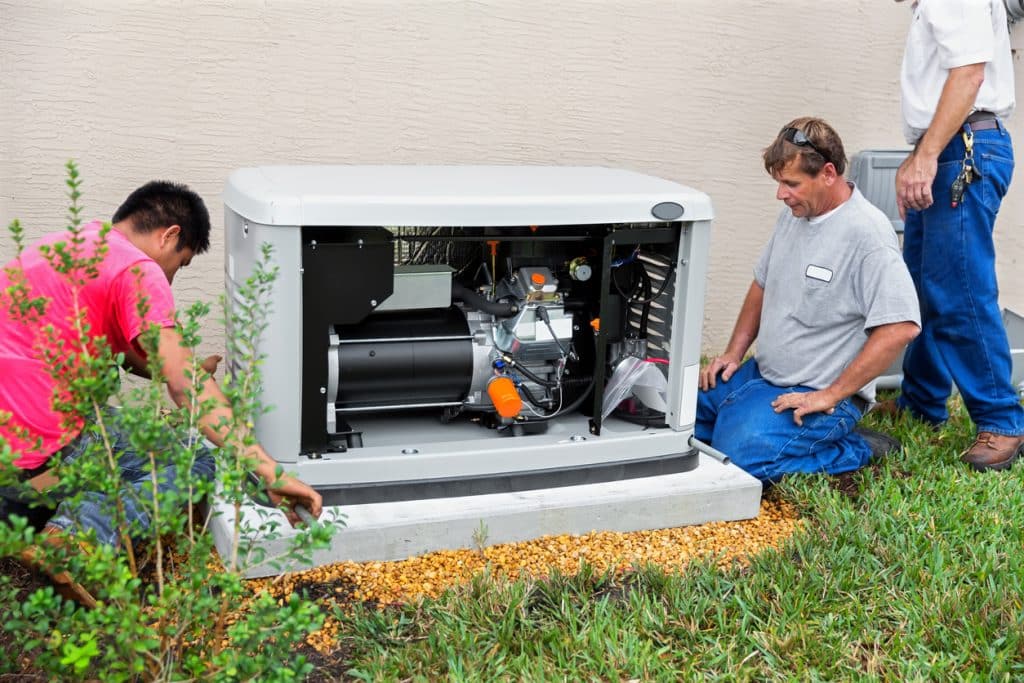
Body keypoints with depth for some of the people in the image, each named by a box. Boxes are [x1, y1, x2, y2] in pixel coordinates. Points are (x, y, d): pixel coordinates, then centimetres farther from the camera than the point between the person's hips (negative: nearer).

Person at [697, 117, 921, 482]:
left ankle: (861, 451, -4)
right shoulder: (794, 213, 8)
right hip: (760, 374, 8)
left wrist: (830, 396, -23)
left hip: (817, 394, -8)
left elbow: (901, 328, -27)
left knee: (742, 456, -28)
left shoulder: (868, 233, -20)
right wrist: (734, 353, 10)